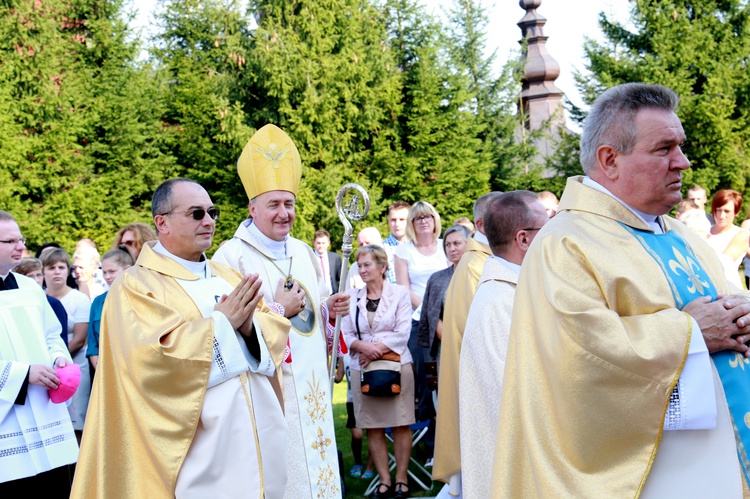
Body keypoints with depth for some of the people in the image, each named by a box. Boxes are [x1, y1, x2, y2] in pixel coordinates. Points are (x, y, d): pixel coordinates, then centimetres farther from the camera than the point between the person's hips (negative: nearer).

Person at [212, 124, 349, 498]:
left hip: (310, 384, 7)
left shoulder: (303, 253, 13)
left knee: (314, 464, 11)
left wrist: (330, 309, 0)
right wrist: (279, 311, -15)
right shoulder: (233, 256, -9)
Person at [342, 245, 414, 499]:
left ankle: (401, 479, 8)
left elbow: (402, 333, -5)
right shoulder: (352, 297, 9)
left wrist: (377, 349, -12)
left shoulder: (399, 293, 1)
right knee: (373, 427, 4)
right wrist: (363, 347, -13)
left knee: (400, 425, -1)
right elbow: (345, 334, 5)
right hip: (362, 368, 3)